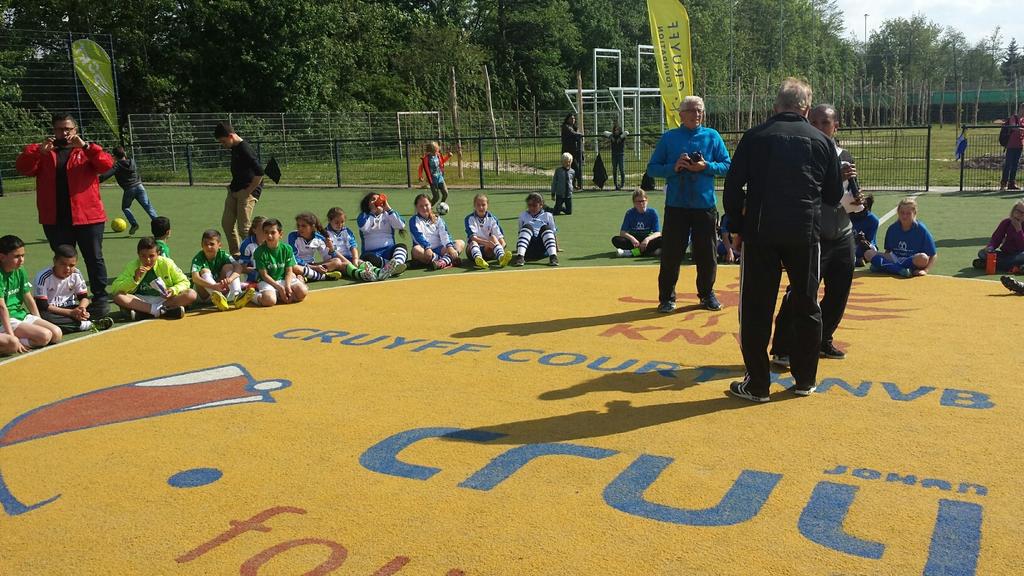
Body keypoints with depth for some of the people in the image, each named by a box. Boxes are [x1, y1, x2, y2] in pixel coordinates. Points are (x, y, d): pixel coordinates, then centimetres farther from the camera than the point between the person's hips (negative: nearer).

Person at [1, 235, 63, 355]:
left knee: (56, 334, -6)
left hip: (21, 314, 9)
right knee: (44, 336, -22)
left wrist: (39, 323, 9)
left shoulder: (20, 271, 6)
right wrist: (11, 335, -24)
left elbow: (29, 300, 12)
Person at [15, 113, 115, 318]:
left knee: (94, 258, 2)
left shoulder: (86, 151, 7)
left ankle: (100, 298, 9)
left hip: (87, 217, -2)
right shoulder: (43, 152, 12)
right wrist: (39, 151, -16)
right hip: (55, 220, 2)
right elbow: (22, 168, -1)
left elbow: (107, 164, -10)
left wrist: (84, 146, -20)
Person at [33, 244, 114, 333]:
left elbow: (84, 297, 2)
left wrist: (81, 308, -24)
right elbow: (42, 306, -20)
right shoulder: (43, 277, -17)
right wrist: (71, 313, -27)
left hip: (70, 308, 4)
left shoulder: (76, 275, -3)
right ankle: (85, 324, -34)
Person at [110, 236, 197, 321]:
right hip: (141, 301, 0)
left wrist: (173, 290, -21)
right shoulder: (132, 266, -4)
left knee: (192, 294, -27)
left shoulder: (167, 263, -4)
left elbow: (184, 282, 0)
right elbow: (115, 289, -10)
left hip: (165, 299, 0)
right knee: (118, 296, -30)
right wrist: (134, 279, -25)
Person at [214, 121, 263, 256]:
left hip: (247, 191, -10)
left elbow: (259, 173, -27)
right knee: (227, 222, 11)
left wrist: (249, 191, -19)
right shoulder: (234, 148, 10)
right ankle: (235, 253, 22)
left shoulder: (245, 150, -19)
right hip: (235, 190, 10)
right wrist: (232, 186, 15)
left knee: (243, 227, -11)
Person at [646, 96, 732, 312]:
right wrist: (674, 168, -13)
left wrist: (706, 166, -12)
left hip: (705, 204, 1)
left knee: (706, 253, 7)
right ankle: (667, 297, 12)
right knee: (671, 253, 1)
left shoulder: (712, 136, 6)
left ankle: (707, 294, 24)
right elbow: (652, 168, 3)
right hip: (676, 205, -1)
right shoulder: (669, 138, 4)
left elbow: (727, 166, 5)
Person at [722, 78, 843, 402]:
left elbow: (732, 187, 0)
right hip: (805, 234, 2)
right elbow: (834, 195, 12)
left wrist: (736, 228, 11)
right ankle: (805, 380, 21)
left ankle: (757, 384, 8)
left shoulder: (755, 137, 2)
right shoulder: (822, 141, 7)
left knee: (756, 308, 5)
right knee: (806, 306, 14)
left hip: (760, 233, -1)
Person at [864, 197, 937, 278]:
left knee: (923, 258, -38)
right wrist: (882, 259, -8)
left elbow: (933, 255, -6)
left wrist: (925, 270, -22)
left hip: (913, 263, -3)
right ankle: (901, 270, -31)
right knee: (868, 253, -15)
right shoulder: (892, 228, 5)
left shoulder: (921, 229, -6)